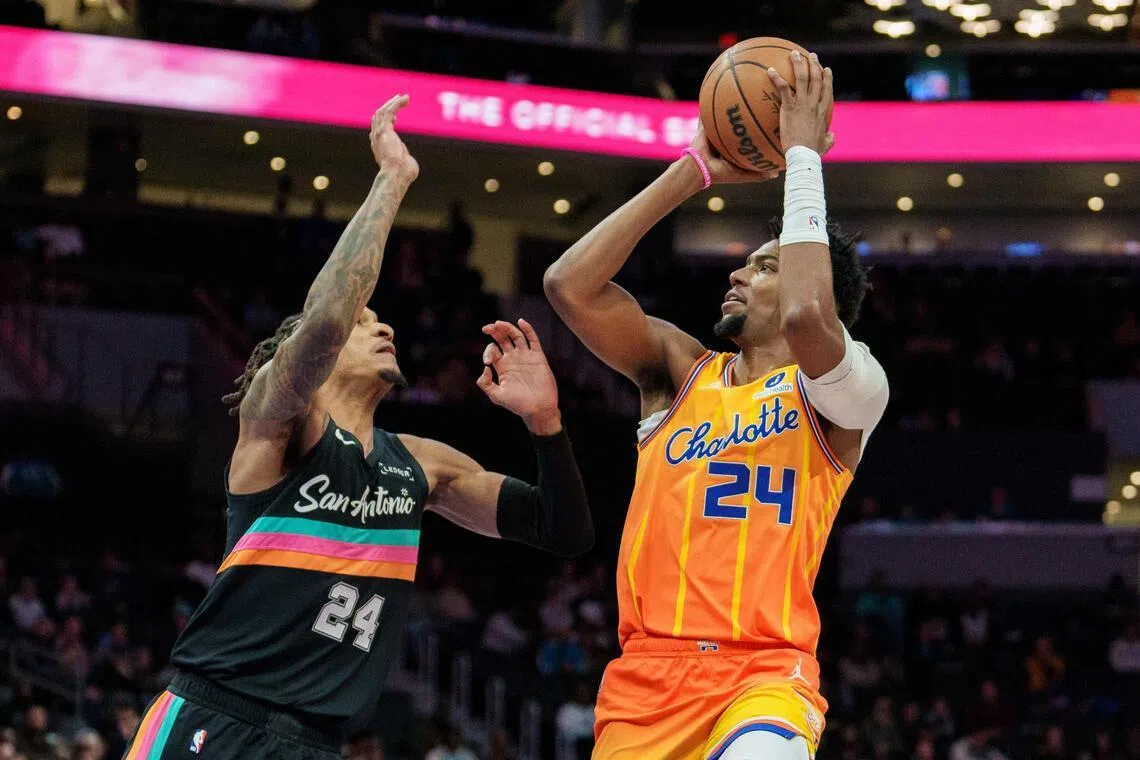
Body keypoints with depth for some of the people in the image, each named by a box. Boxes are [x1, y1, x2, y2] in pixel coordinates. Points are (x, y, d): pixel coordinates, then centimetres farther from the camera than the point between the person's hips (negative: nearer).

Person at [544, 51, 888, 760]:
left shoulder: (851, 393, 3)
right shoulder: (681, 370, 17)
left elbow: (807, 316, -19)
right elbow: (570, 285, 4)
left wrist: (803, 156, -9)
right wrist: (695, 169, 6)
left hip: (764, 672, -5)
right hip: (645, 673, 5)